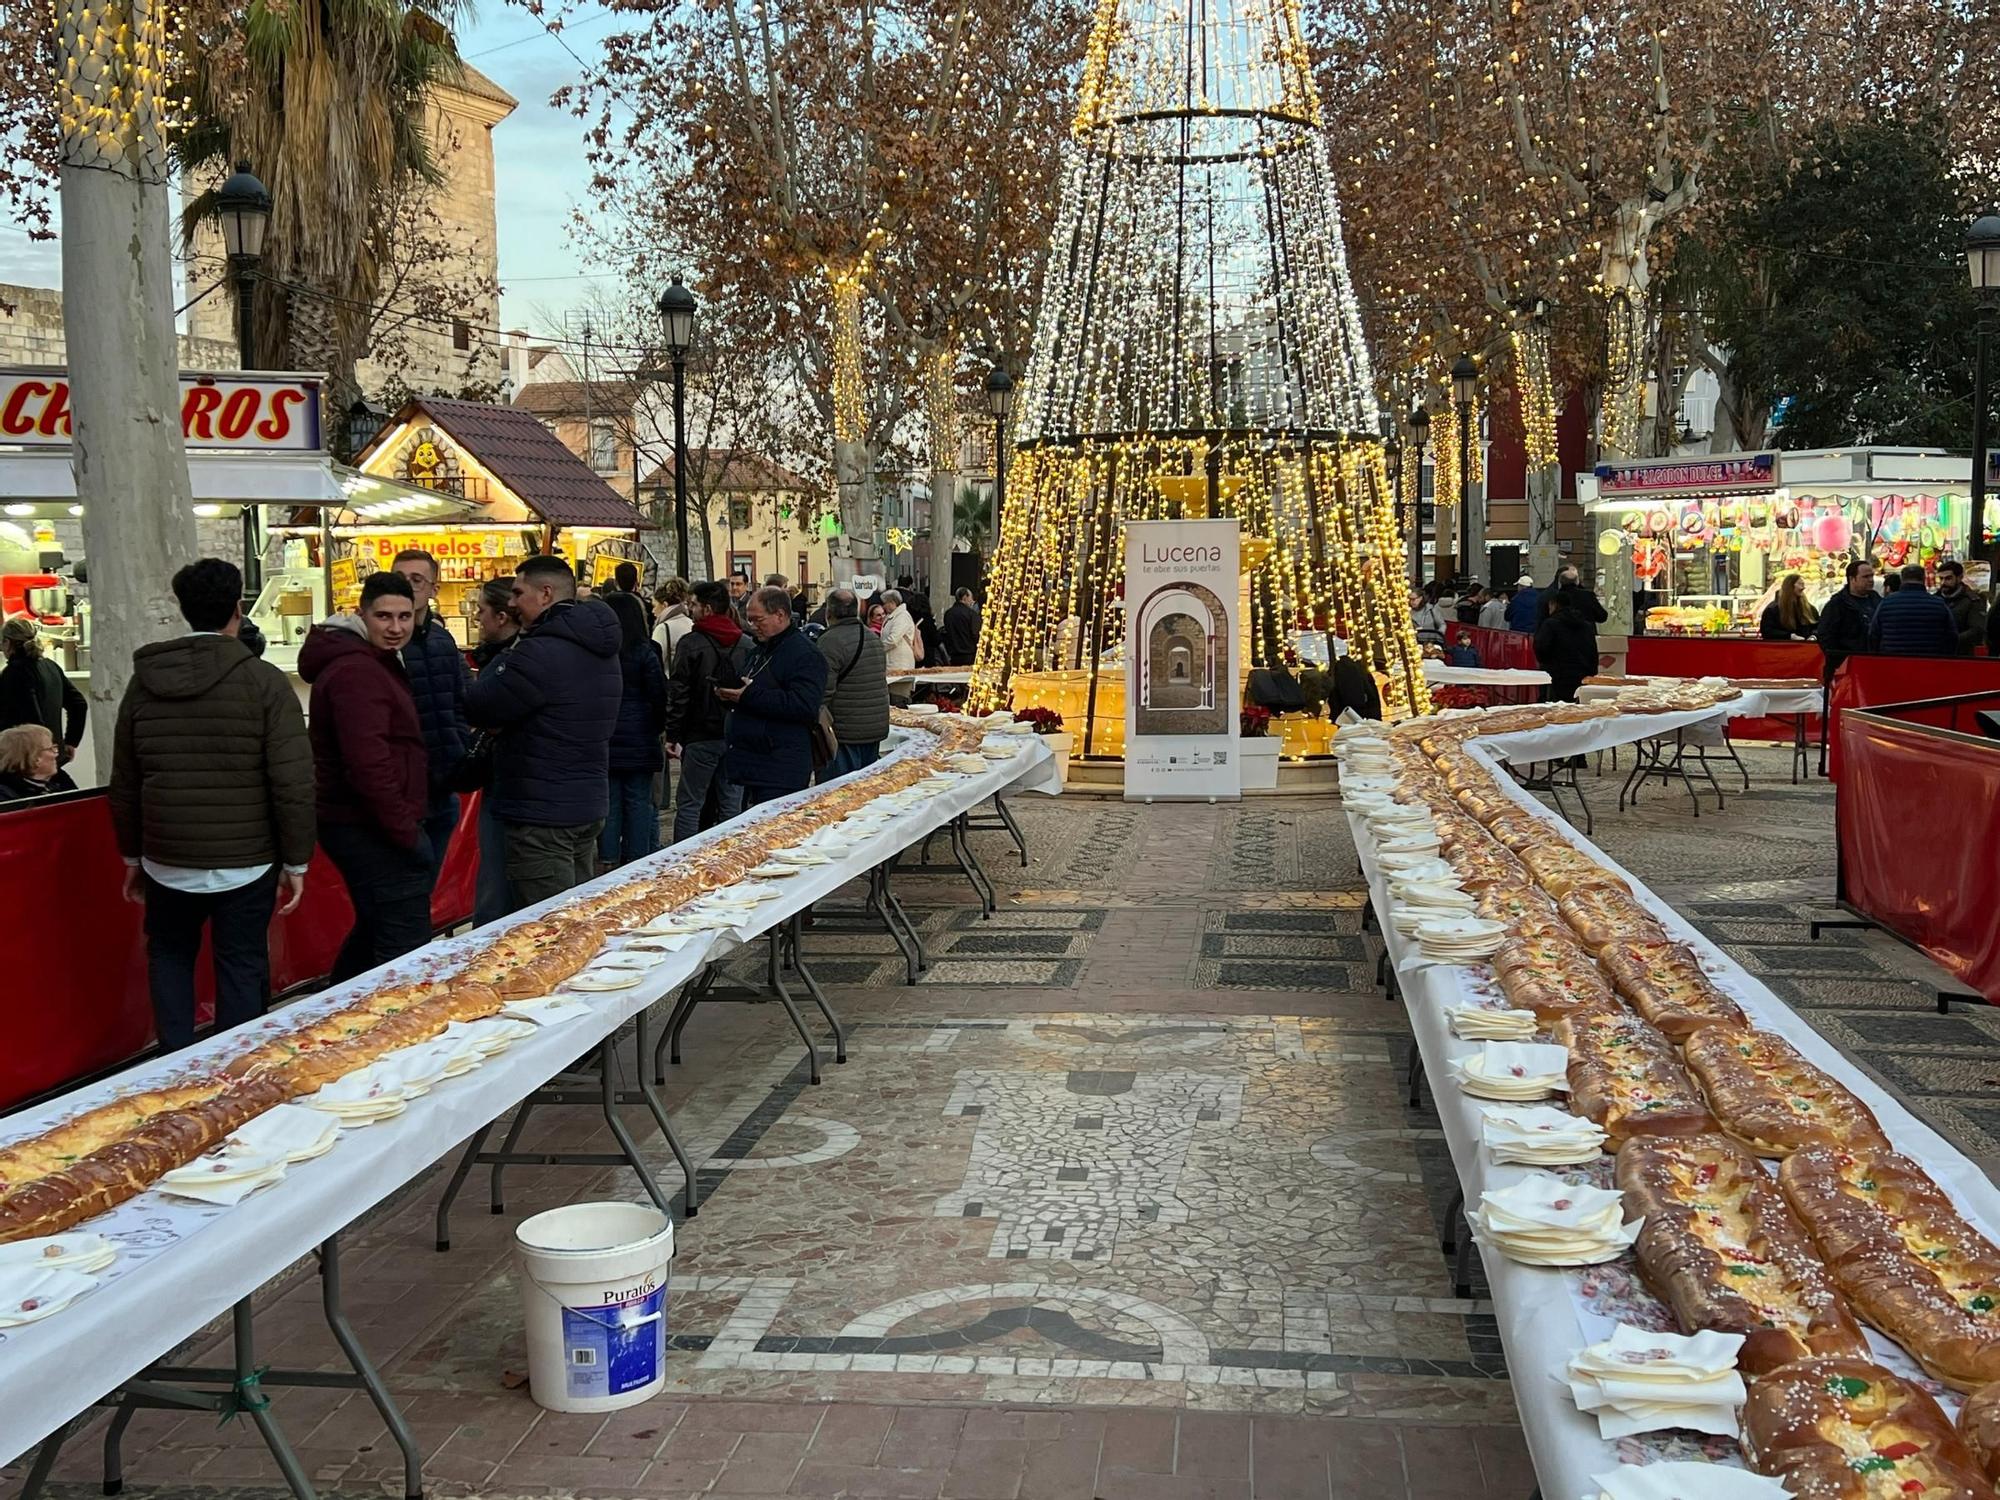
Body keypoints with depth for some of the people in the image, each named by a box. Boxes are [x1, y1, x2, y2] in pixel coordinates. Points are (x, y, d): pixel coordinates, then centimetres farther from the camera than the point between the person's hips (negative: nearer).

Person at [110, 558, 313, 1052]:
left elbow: (124, 784, 7)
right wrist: (296, 862, -3)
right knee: (241, 970, 8)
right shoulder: (265, 682, -10)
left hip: (167, 862, 3)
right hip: (246, 863, -3)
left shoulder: (145, 681, 2)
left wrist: (133, 856, 19)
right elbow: (294, 784, -13)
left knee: (169, 957, 22)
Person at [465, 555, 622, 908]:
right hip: (591, 806, 10)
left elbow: (478, 710, -14)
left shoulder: (539, 653, -19)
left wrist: (502, 661, 0)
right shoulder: (600, 649, 12)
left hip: (542, 816, -9)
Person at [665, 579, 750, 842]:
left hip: (700, 737, -4)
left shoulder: (691, 643, -9)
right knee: (731, 807, 9)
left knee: (689, 806, 2)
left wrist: (673, 736, -4)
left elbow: (678, 693, -10)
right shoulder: (746, 645, 5)